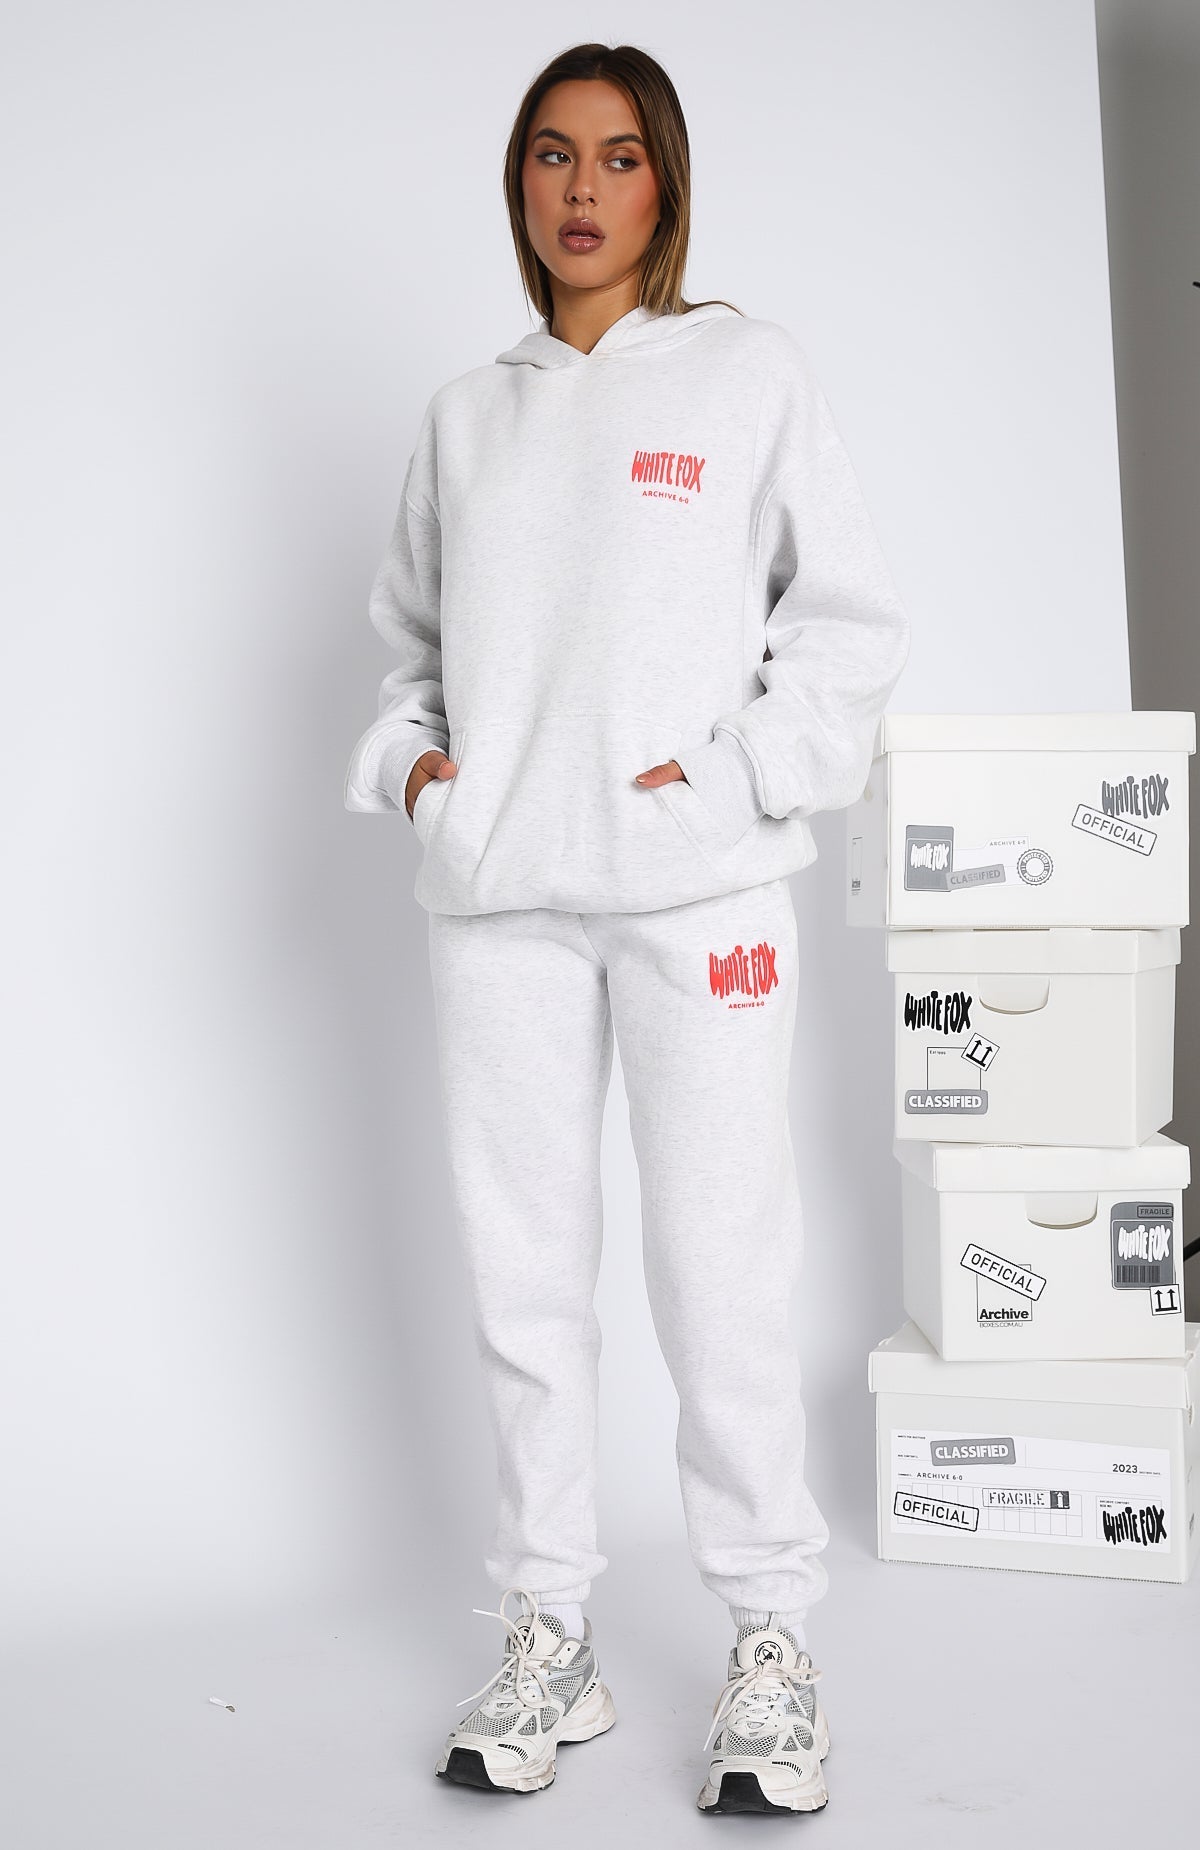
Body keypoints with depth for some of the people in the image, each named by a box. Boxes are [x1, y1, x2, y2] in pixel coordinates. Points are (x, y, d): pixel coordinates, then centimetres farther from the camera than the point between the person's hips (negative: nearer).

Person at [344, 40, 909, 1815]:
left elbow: (854, 615, 4)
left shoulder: (748, 371, 6)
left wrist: (734, 772, -8)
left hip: (697, 886, -3)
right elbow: (410, 626, 25)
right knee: (522, 1270, 5)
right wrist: (409, 752, 5)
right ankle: (548, 1635, 16)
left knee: (723, 1270, -5)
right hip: (497, 895, 4)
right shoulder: (467, 413, 16)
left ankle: (772, 1639, 8)